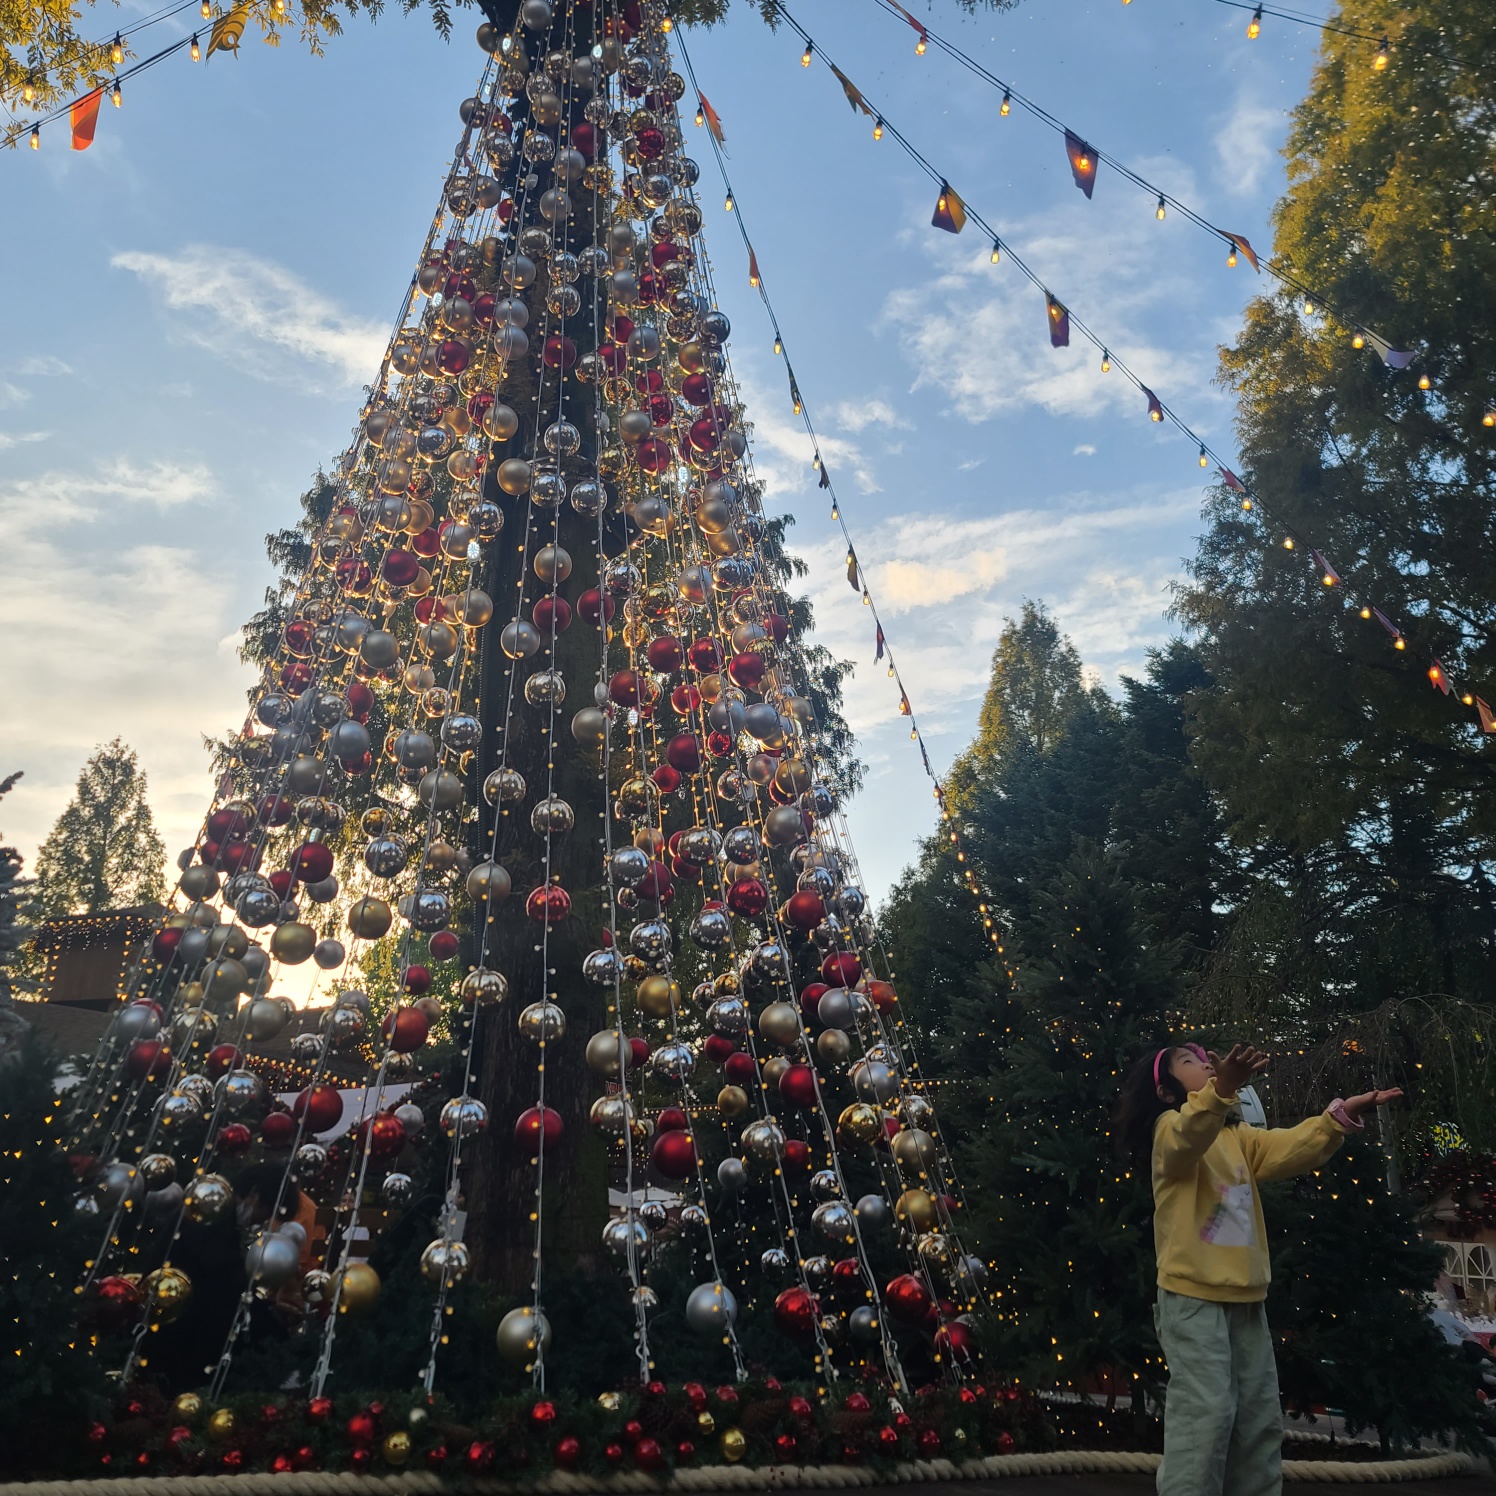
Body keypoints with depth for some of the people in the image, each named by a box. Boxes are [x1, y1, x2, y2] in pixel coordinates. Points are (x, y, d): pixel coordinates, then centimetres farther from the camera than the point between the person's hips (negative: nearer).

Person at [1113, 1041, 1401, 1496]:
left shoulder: (1238, 1136, 17)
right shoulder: (1170, 1128, -7)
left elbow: (1292, 1149, 3)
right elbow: (1189, 1137, -31)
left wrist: (1340, 1115, -14)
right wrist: (1221, 1089, -50)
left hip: (1244, 1299, 8)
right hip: (1192, 1296, -7)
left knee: (1260, 1418, 12)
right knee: (1205, 1412, -13)